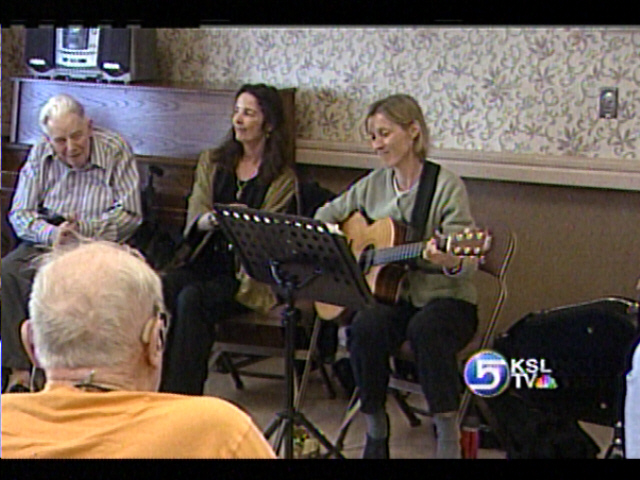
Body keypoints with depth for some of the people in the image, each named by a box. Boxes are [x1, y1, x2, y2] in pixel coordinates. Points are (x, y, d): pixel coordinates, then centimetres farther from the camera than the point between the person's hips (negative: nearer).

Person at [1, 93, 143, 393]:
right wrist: (52, 233, -20)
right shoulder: (40, 154, 7)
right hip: (45, 243, 3)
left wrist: (82, 230, -20)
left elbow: (130, 214, -8)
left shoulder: (116, 150, -3)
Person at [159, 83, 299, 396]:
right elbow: (195, 216, 4)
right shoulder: (212, 162, 16)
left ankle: (181, 392, -25)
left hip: (246, 276, -4)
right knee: (161, 288, -27)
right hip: (204, 261, 4)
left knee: (192, 298, -31)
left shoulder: (283, 178, 4)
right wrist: (207, 220, -20)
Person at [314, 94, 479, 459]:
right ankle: (376, 432, -13)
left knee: (426, 329, -37)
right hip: (392, 295, 4)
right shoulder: (373, 185, 9)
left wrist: (450, 262, -39)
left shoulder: (446, 186, -8)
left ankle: (449, 440, -29)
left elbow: (466, 263, -15)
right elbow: (329, 213, 24)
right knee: (365, 328, -29)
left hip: (445, 297, -4)